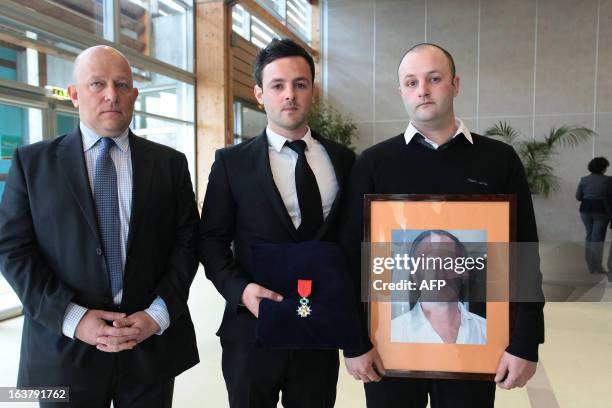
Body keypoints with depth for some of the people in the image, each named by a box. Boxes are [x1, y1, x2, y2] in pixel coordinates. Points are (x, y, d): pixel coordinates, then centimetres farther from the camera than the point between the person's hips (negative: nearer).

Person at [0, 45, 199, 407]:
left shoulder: (170, 163, 3)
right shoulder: (33, 161, 2)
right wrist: (72, 318, -12)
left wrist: (158, 313, -10)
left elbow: (187, 240, 1)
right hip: (65, 347, 0)